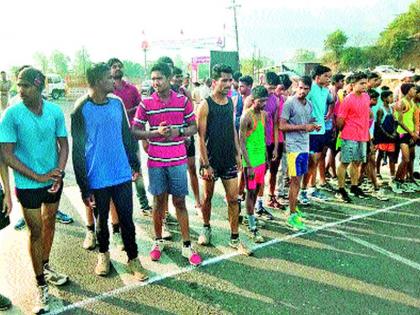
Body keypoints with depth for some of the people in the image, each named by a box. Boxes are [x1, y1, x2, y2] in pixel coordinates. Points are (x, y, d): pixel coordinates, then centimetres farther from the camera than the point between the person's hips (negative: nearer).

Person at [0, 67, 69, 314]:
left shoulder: (55, 111, -7)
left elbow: (63, 144, 1)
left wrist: (59, 171, -14)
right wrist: (38, 177, -16)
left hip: (54, 180, 4)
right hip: (28, 184, -3)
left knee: (50, 222, 19)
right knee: (36, 231, 3)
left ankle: (45, 267, 41)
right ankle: (41, 285, 17)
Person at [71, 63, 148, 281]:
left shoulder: (117, 103, 3)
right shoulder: (81, 110, -10)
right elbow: (78, 150, -9)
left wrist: (135, 164, 14)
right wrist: (84, 187, -9)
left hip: (122, 175, 3)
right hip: (97, 180, -3)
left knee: (127, 219, 9)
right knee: (101, 220, 16)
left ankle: (133, 259, 25)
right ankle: (103, 254, 39)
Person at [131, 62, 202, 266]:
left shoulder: (183, 101, 1)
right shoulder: (146, 103, -1)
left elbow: (194, 127, 6)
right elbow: (135, 132, -2)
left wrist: (178, 131, -14)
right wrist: (156, 133, -17)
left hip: (178, 160, 0)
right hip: (155, 161, 0)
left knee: (180, 202, 5)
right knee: (158, 201, 11)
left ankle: (187, 245, 14)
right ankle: (158, 241, 29)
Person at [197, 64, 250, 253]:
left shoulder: (230, 102, 6)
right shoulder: (205, 105, -11)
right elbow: (201, 137, -12)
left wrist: (238, 153, 9)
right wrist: (206, 164, -15)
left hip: (229, 159, 4)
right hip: (211, 160, -4)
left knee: (233, 199, 3)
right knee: (208, 196, 12)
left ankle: (235, 239, 13)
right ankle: (206, 228, 35)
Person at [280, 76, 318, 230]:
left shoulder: (309, 104, 13)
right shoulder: (289, 103, -10)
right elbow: (282, 126, -15)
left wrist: (313, 126, 2)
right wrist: (303, 127, -18)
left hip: (305, 146, 7)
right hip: (294, 146, -7)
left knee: (299, 178, 13)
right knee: (295, 180, -6)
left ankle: (294, 207, 26)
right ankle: (292, 215, 1)